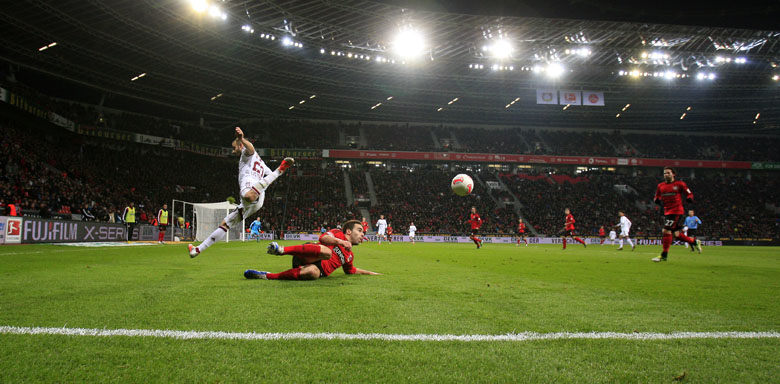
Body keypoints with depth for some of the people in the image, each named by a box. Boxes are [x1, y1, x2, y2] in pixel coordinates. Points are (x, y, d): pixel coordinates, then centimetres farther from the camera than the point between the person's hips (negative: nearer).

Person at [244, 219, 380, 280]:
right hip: (306, 257, -4)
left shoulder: (350, 255, 31)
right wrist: (339, 241, -23)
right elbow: (323, 238, -7)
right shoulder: (338, 233, 13)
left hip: (320, 269, 4)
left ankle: (268, 276, -32)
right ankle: (282, 249, -39)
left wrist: (370, 273, 45)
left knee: (313, 272, -38)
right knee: (326, 251, -39)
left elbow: (351, 270, 48)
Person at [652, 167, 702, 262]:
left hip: (677, 211, -6)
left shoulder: (679, 184, -2)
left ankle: (664, 255, -7)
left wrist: (689, 199, -9)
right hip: (667, 211, 6)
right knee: (676, 234, 10)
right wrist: (658, 200, 4)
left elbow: (689, 194, 6)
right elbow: (656, 198, 20)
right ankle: (694, 241, 32)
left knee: (666, 231, -14)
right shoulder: (660, 186, 11)